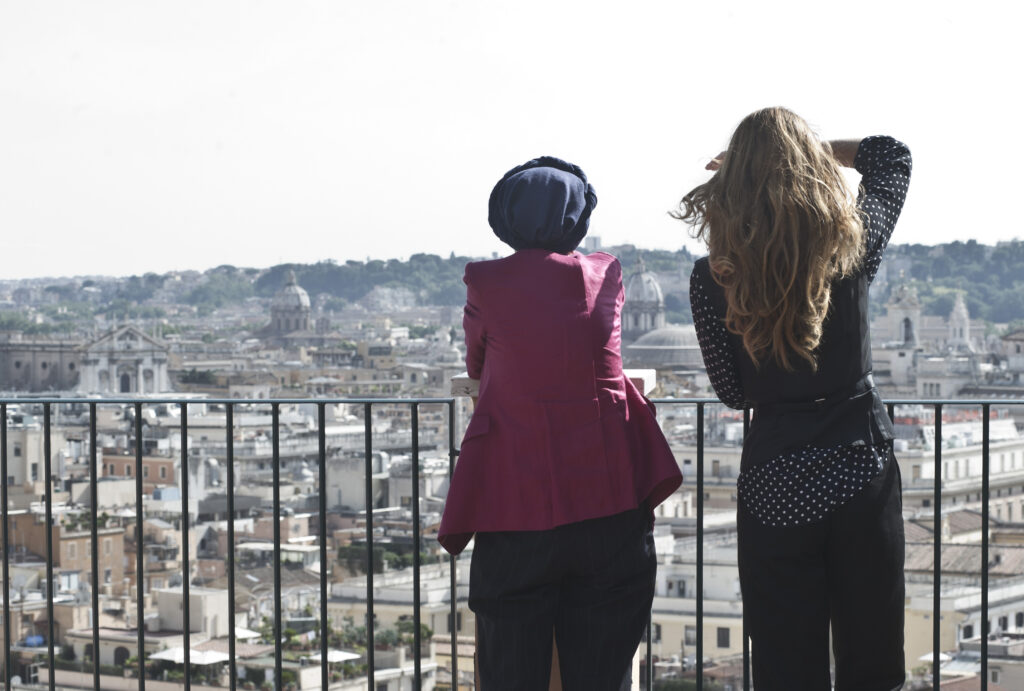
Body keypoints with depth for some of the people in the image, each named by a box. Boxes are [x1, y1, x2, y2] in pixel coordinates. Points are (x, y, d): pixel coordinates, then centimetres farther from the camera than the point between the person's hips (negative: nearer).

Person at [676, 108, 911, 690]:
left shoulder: (714, 278, -9)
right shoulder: (852, 247, -6)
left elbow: (735, 392, 4)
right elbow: (894, 156, 15)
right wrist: (805, 150, 8)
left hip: (776, 488, -1)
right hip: (864, 473, 1)